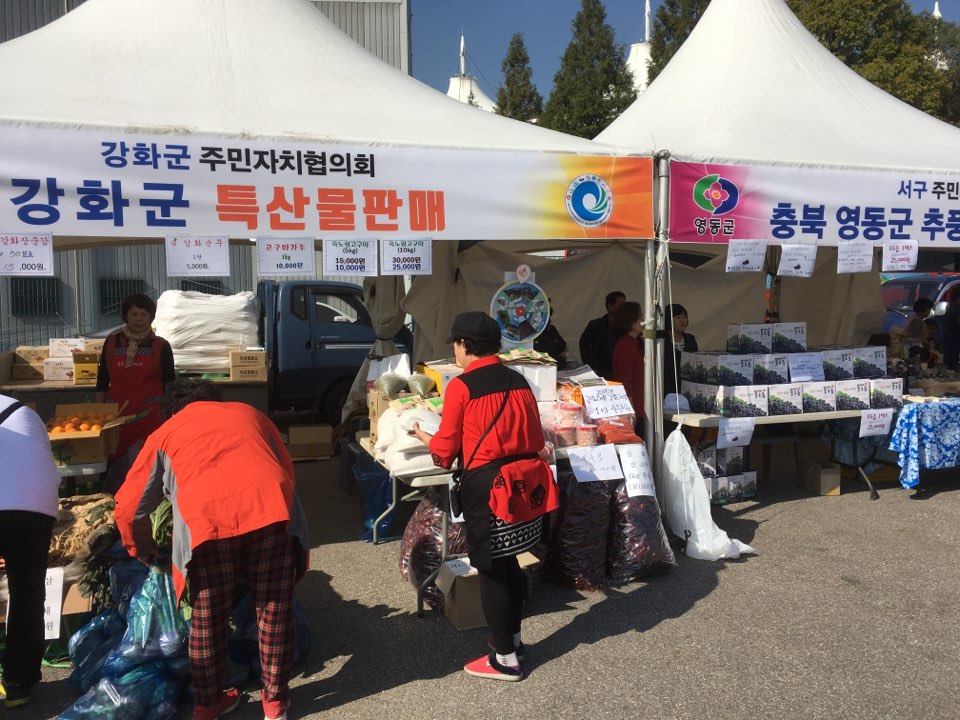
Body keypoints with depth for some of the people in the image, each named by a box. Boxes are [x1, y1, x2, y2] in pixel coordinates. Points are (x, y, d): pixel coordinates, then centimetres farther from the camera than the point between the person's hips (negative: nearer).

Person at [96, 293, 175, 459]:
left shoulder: (160, 346, 3)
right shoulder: (112, 342, 9)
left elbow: (169, 384, 6)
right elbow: (102, 380, 14)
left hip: (151, 415, -2)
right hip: (117, 415, 2)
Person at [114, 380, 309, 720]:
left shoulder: (165, 433, 27)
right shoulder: (249, 413, 32)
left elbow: (129, 507, 27)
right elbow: (287, 469, 32)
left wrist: (144, 551, 44)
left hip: (207, 518, -1)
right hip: (272, 508, 1)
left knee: (208, 616, 17)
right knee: (274, 609, 15)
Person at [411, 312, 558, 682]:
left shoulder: (460, 386, -10)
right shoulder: (517, 380, 7)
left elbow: (445, 449, -3)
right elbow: (535, 436, 12)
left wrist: (423, 435, 17)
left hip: (487, 485, -6)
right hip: (525, 481, 6)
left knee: (491, 570, 7)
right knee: (508, 562, 21)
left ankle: (505, 659, 19)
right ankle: (513, 639, 35)